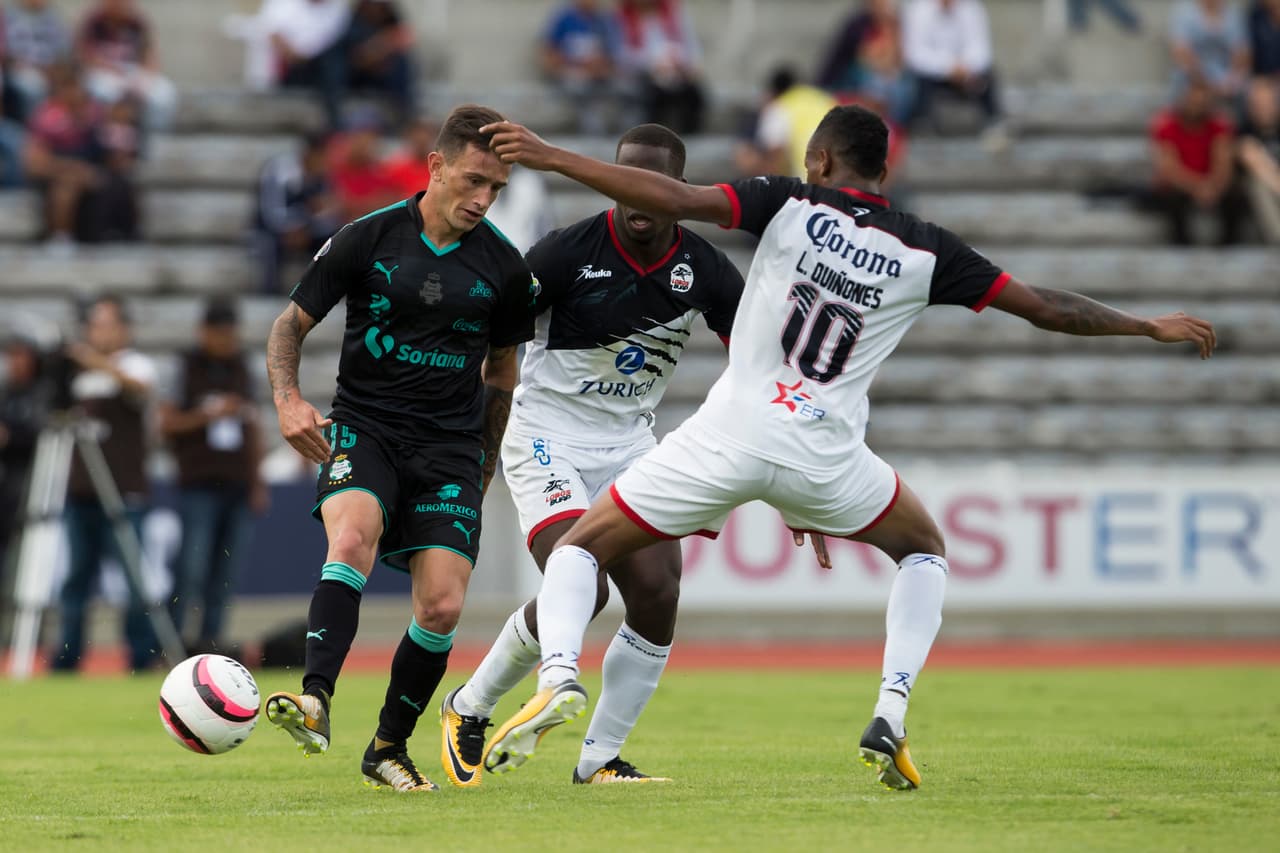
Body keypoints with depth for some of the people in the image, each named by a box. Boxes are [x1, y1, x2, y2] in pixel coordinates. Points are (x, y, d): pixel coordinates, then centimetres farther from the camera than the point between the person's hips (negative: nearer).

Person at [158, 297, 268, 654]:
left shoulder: (241, 368, 14)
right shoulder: (188, 367, -1)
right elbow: (167, 423, -4)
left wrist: (257, 481, 13)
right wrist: (208, 415, -17)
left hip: (238, 486, 5)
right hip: (198, 486, -5)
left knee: (225, 570, 2)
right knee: (191, 567, -12)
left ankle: (211, 638, 6)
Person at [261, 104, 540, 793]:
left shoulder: (504, 268, 3)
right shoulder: (368, 238, -3)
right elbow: (292, 324, 4)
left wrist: (486, 463, 22)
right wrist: (288, 401, -13)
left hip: (450, 446, 2)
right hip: (364, 428, -2)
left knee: (442, 606, -11)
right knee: (353, 537, -33)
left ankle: (389, 747, 9)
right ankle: (315, 702, -41)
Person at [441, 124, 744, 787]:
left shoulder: (704, 271, -5)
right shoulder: (570, 252, -17)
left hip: (629, 445, 5)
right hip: (547, 438, -5)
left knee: (658, 594, -11)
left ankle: (599, 757, 4)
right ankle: (470, 710, 1)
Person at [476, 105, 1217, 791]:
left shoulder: (792, 204, 0)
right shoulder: (925, 251, 5)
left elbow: (674, 199, -11)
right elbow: (1046, 307, 8)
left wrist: (553, 158, -8)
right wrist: (1154, 326, 21)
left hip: (729, 435, -1)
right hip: (823, 455, 1)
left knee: (583, 545, 12)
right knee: (925, 549, 29)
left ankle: (559, 673, -18)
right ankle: (891, 715, 10)